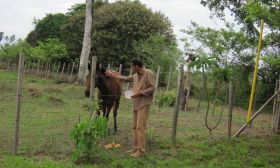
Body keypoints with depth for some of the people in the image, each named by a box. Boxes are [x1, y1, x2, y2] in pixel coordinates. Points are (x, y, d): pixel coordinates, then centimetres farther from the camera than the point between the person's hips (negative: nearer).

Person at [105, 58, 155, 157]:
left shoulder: (149, 73, -10)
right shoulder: (135, 75, 13)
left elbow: (152, 88, -15)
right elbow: (125, 79, 28)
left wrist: (139, 93, -19)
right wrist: (112, 75, 31)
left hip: (144, 104, -8)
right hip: (136, 104, 8)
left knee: (140, 127, -10)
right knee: (135, 127, 10)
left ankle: (141, 150, -6)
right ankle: (135, 148, 17)